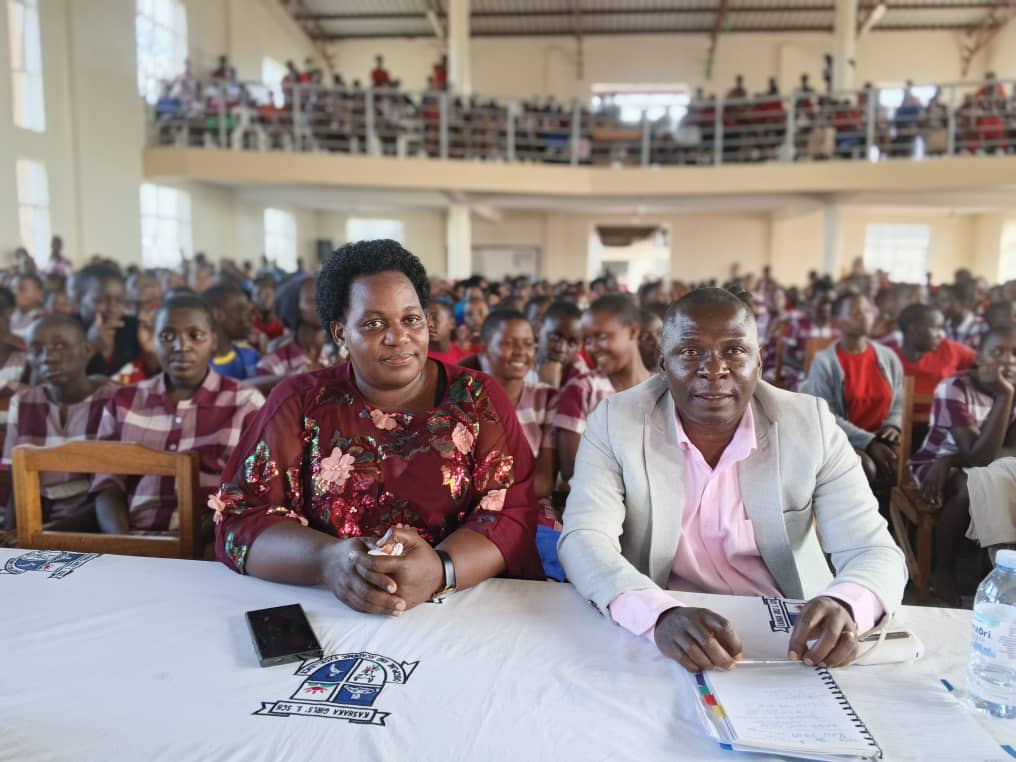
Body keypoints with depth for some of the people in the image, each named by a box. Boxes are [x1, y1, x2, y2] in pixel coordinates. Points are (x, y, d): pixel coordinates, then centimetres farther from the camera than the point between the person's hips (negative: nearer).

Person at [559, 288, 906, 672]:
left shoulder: (811, 424, -6)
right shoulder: (616, 421, -10)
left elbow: (873, 552, -10)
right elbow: (584, 540, -19)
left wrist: (843, 607, -33)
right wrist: (660, 614, -38)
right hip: (664, 633, -1)